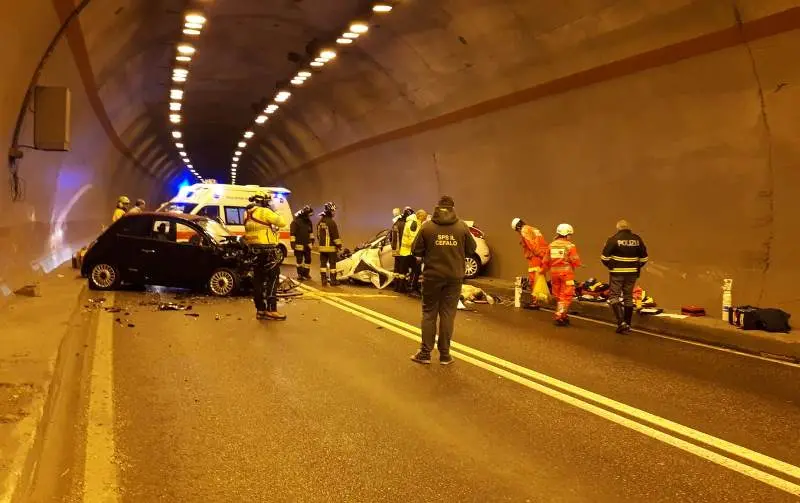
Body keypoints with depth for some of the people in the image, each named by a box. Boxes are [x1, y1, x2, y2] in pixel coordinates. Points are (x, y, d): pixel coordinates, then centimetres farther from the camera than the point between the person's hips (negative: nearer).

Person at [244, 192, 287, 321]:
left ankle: (260, 310, 12)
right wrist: (275, 213, 4)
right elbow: (282, 222, -11)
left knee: (258, 279, 10)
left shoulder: (248, 214, 14)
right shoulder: (265, 212, -12)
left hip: (254, 250, 8)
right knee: (272, 279, -5)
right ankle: (271, 310, -10)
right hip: (267, 250, -8)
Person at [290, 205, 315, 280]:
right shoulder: (296, 222, -13)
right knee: (299, 260, 3)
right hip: (299, 245, -6)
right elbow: (292, 233, -14)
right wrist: (293, 243, -16)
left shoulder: (308, 222, 8)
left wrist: (312, 239, 23)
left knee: (308, 259, 9)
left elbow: (311, 231, 23)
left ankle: (306, 273, 22)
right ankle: (300, 274, 14)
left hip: (307, 245, 6)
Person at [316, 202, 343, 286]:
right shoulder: (331, 222, -16)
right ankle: (333, 280, 2)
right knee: (332, 264, 0)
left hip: (322, 247, 7)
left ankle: (324, 280, 12)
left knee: (323, 263, 9)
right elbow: (335, 235, -15)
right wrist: (339, 245, -7)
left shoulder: (319, 222, 10)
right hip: (331, 247, -7)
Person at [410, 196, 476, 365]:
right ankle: (444, 354, 11)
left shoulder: (427, 227, -7)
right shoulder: (462, 227, -4)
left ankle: (425, 353, 11)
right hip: (454, 276, 1)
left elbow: (416, 250, -4)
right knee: (448, 314, 7)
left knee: (429, 313, 10)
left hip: (432, 275, -1)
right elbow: (471, 249, 3)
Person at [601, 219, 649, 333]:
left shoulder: (614, 239, -9)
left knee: (614, 296, 3)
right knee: (628, 297, 13)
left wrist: (610, 266, 6)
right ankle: (627, 325, 18)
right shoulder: (637, 239, 4)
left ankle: (621, 322, -11)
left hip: (617, 273, -4)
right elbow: (644, 258, 8)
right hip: (632, 273, 4)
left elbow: (604, 257, -11)